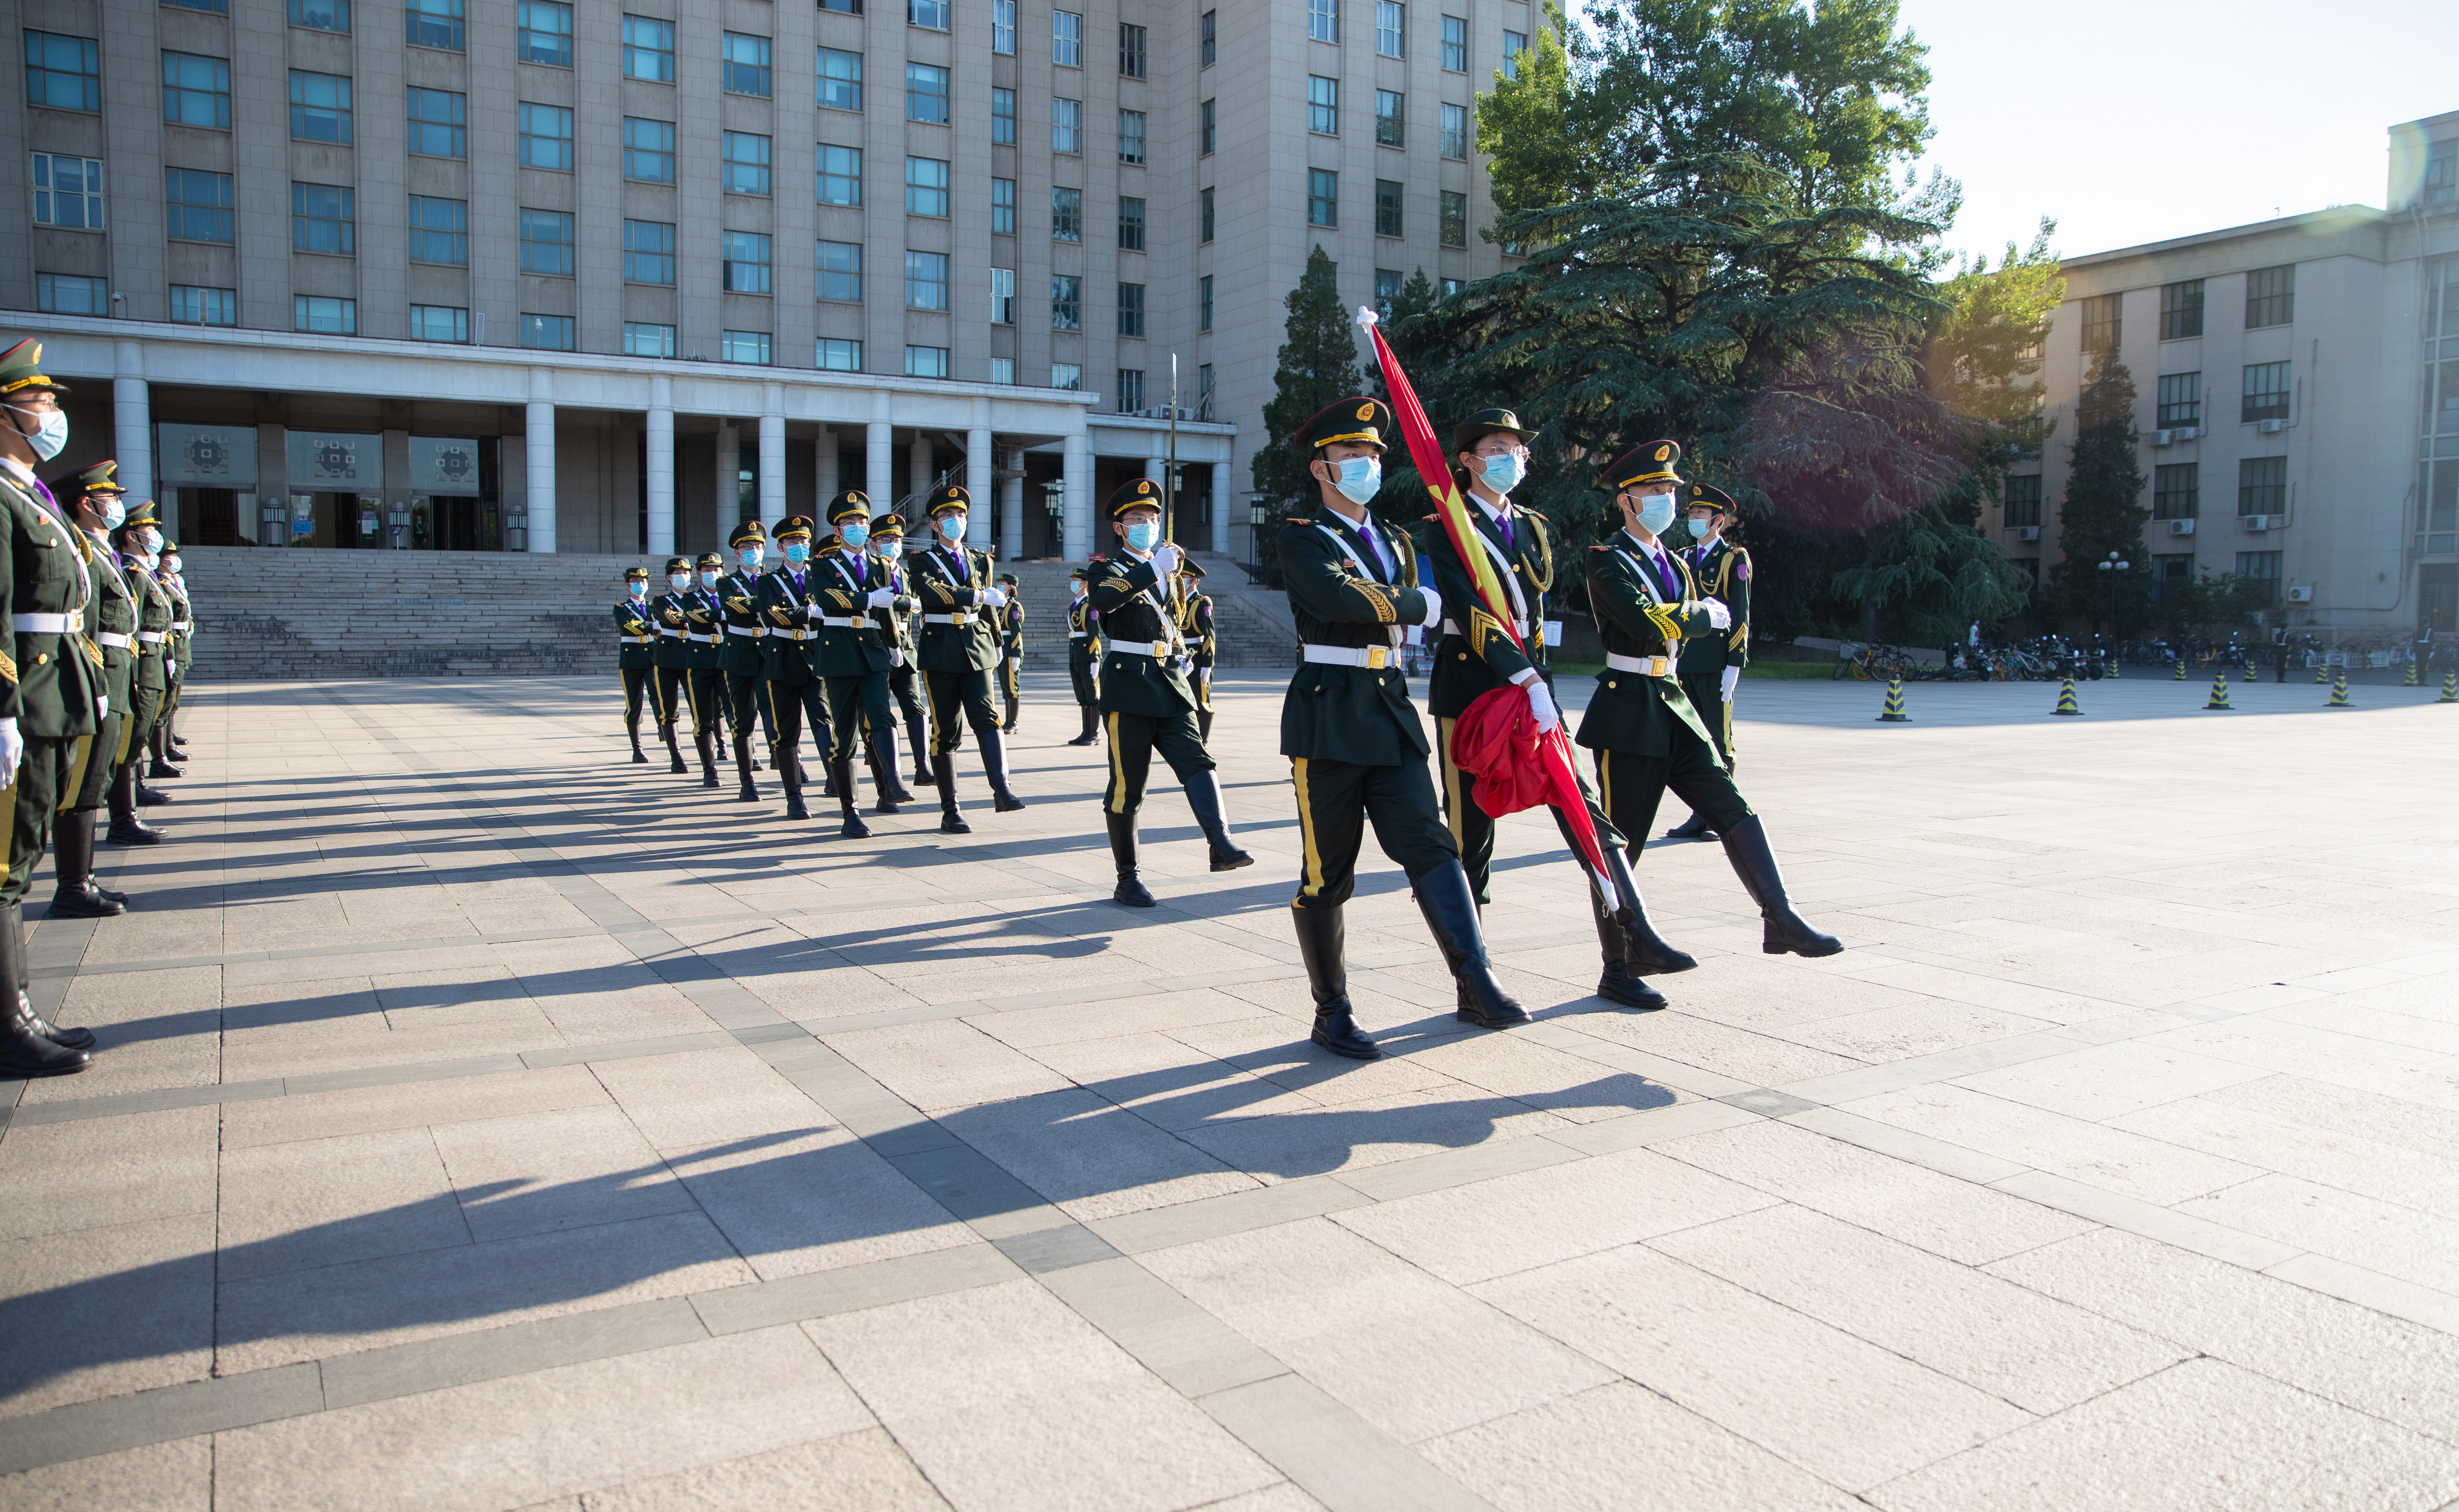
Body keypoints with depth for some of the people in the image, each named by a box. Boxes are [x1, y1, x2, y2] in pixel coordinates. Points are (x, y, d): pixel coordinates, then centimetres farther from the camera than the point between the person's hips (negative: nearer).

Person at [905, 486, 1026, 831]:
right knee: (945, 731, 1)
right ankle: (950, 810, 6)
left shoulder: (980, 560, 16)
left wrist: (996, 643, 31)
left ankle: (1002, 790, -27)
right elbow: (929, 591, -20)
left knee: (986, 718, -16)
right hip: (940, 652, -3)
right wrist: (979, 596, -24)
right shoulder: (922, 561, 2)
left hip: (977, 648, 3)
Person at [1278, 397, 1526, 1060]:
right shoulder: (1301, 537, -4)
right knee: (1328, 871, 1)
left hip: (1391, 709, 6)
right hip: (1328, 714, -5)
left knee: (1429, 843, -5)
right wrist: (1420, 604, -12)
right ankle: (1332, 1011, 12)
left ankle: (1477, 983, -7)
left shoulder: (1393, 542, 18)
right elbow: (1338, 599, -22)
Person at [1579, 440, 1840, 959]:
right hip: (1627, 709, -7)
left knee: (1733, 808, -4)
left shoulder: (1673, 565, 17)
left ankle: (1780, 920, -7)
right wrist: (1708, 615, -8)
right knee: (1618, 840, -1)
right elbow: (1648, 623, -22)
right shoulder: (1607, 561, -8)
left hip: (1673, 703, 8)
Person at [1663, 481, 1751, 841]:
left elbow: (1741, 616, -6)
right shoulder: (1683, 559, 17)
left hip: (1716, 666, -6)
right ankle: (1700, 815, 14)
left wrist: (1734, 664, -12)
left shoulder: (1734, 559, -1)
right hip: (1684, 664, 6)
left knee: (1718, 743, -1)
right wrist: (1669, 659, 15)